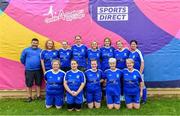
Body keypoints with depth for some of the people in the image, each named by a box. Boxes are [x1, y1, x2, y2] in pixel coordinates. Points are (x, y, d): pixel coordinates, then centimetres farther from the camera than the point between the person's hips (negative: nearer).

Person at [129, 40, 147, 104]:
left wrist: (140, 72, -14)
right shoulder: (129, 52, 5)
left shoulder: (138, 52, -10)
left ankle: (144, 99, 18)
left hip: (138, 72, -5)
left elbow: (142, 63, -11)